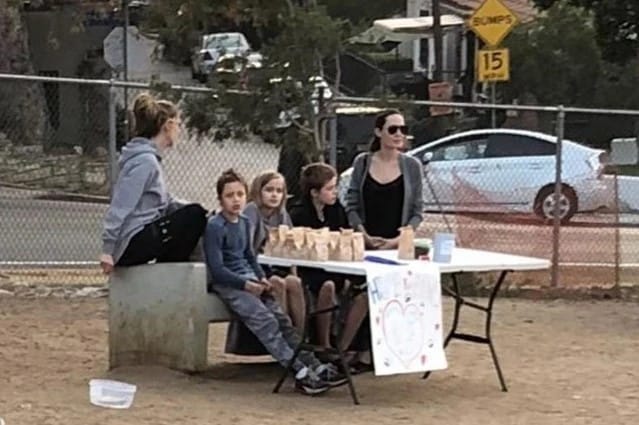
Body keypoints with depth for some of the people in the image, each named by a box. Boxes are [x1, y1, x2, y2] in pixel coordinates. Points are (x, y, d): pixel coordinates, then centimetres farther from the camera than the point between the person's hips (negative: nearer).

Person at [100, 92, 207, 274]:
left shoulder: (150, 158, 16)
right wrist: (108, 250, -25)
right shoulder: (145, 161, -15)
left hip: (140, 241, 10)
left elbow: (164, 202, 21)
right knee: (195, 215, -13)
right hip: (133, 244, -10)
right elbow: (119, 207, -21)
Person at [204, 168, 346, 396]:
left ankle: (314, 366, -13)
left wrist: (262, 278, 7)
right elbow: (217, 268, -15)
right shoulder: (215, 226, -10)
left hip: (249, 280, 8)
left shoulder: (244, 222, 15)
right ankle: (300, 372, -29)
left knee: (282, 317, -8)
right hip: (226, 284, -8)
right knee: (265, 321, -22)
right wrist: (246, 284, -20)